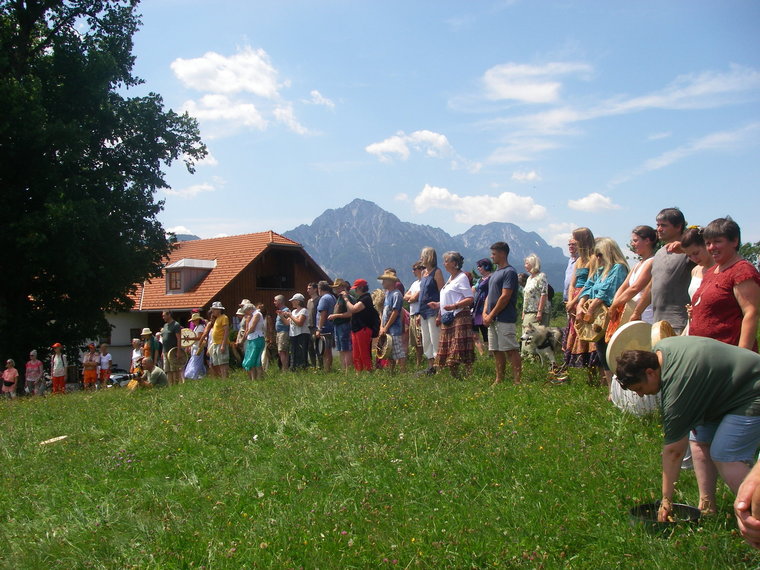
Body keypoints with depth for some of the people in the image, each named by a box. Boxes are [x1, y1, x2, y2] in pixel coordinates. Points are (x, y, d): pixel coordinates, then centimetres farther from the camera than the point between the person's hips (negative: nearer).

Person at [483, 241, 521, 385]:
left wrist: (491, 315, -14)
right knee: (497, 351, 11)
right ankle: (499, 380, 17)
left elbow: (505, 297, -16)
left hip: (505, 319, -9)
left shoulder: (509, 272, -10)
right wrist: (485, 313, 5)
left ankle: (517, 380, -3)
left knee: (511, 350, -6)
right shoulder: (495, 273, 19)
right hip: (492, 319, 9)